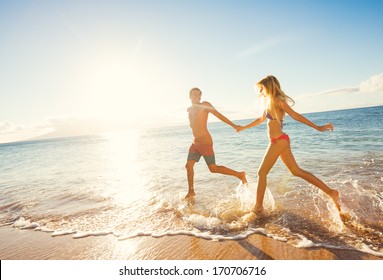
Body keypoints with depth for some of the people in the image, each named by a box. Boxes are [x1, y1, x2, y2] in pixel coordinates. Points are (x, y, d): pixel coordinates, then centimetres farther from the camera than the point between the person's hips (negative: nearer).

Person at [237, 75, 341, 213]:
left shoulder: (277, 101, -11)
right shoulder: (270, 102, 16)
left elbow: (295, 115, -16)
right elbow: (262, 119, 29)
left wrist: (317, 127, -21)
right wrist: (244, 127, 38)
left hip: (279, 141, -9)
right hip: (279, 140, 9)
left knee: (262, 173, 1)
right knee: (297, 171, 11)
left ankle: (258, 206, 11)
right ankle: (331, 192, 13)